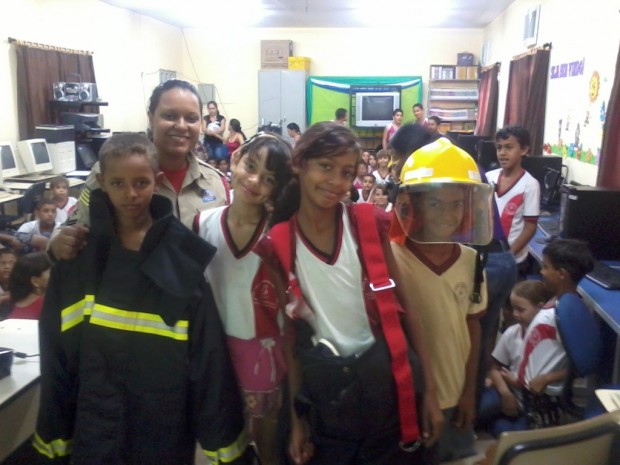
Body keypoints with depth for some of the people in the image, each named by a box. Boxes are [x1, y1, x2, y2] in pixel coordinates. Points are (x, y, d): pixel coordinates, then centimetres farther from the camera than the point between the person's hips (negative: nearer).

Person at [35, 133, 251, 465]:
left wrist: (220, 437, -7)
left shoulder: (184, 258, -9)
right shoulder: (77, 252, -3)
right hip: (93, 427, 2)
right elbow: (56, 346, 1)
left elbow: (207, 351, -8)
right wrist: (54, 430, 2)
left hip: (165, 427, -1)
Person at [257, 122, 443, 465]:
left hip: (386, 380, 0)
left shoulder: (371, 224, -8)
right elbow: (291, 331, 1)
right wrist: (296, 418, 5)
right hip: (322, 391, 1)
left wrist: (429, 389, -3)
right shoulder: (277, 244, -7)